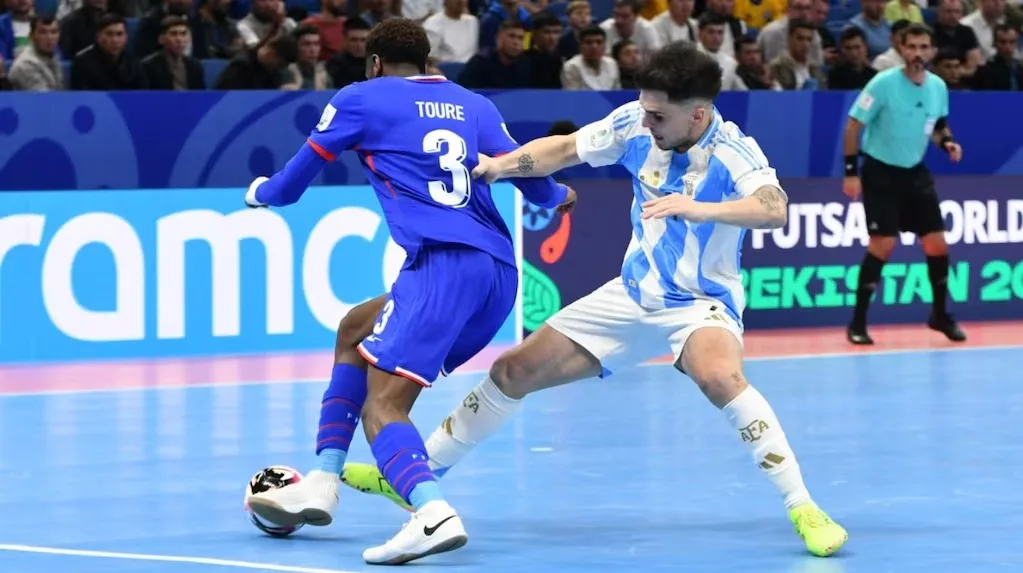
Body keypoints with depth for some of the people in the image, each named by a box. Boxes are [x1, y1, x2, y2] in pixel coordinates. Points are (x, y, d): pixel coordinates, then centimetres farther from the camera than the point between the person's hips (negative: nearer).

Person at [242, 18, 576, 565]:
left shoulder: (361, 99, 12)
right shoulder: (475, 105, 22)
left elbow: (289, 186, 20)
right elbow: (533, 181, 20)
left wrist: (259, 192, 44)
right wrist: (558, 196, 44)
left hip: (444, 265, -7)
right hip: (500, 273, 7)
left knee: (381, 402, -14)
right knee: (356, 331, 26)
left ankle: (433, 515, -42)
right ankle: (320, 484, 18)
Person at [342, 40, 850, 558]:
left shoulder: (733, 153, -24)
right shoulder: (635, 123, -9)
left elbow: (775, 209, -42)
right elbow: (564, 149, 6)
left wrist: (700, 208, -55)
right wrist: (502, 164, -9)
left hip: (700, 303, -6)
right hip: (632, 296, 6)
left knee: (719, 377, -39)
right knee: (514, 371, 7)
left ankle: (803, 509, -29)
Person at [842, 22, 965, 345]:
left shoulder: (938, 87, -1)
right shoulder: (884, 83, -17)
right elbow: (854, 124, -13)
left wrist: (947, 143, -6)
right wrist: (851, 171, -17)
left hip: (915, 173, 5)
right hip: (880, 173, -5)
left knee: (937, 244, 2)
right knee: (883, 246, -12)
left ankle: (940, 315, 22)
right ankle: (858, 322, -1)